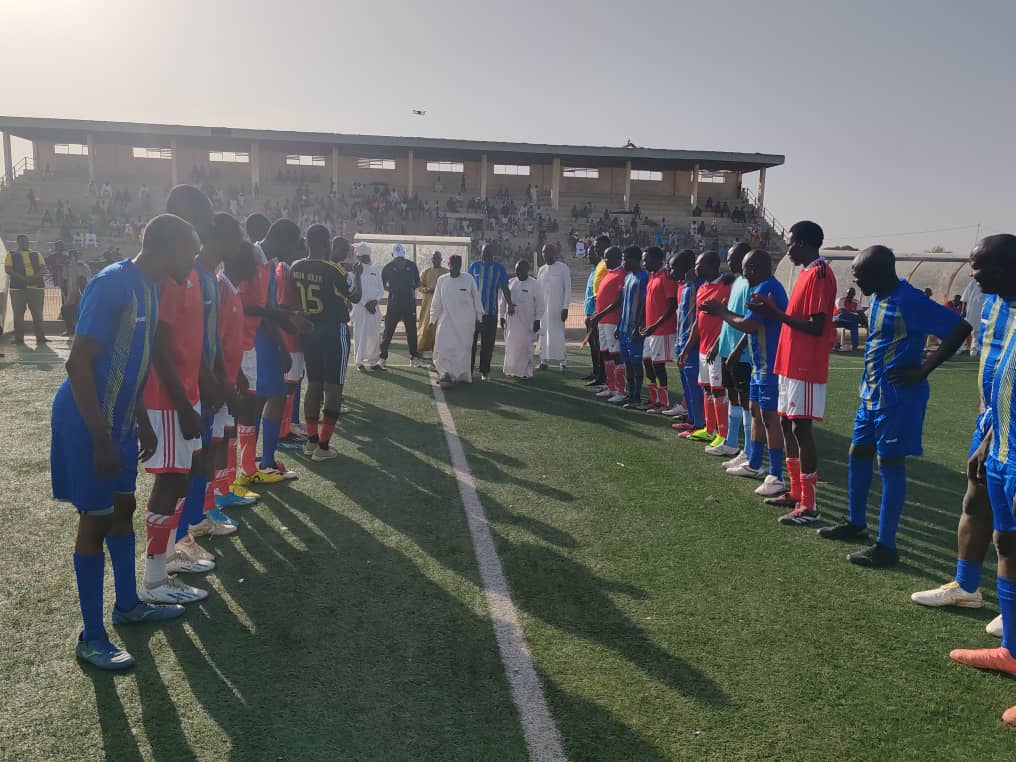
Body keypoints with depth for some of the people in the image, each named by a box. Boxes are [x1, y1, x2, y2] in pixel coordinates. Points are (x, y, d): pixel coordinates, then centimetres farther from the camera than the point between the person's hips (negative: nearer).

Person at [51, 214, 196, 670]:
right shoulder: (112, 284, -22)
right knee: (95, 520, 0)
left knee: (123, 508, 18)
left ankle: (127, 604, 36)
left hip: (120, 420, 9)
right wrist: (101, 439, -24)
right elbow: (78, 364, -24)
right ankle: (91, 638, 14)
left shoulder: (150, 288, 6)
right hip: (88, 423, -9)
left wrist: (141, 422, 20)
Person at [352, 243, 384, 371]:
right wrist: (365, 303, -14)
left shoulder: (375, 270, 12)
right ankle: (360, 362, 4)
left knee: (375, 335, 4)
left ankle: (374, 361, 12)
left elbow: (381, 289, 11)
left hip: (374, 307, 4)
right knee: (360, 335, -3)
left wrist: (376, 300, -6)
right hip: (360, 307, -4)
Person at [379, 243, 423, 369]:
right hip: (393, 303, -1)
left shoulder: (411, 266, 4)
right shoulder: (387, 268, 0)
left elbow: (417, 283, 12)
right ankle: (383, 357, 9)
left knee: (411, 331, 5)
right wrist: (391, 289, -5)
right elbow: (382, 285, 9)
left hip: (409, 304, 2)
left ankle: (414, 358, 13)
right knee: (388, 331, 0)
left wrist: (411, 288, -4)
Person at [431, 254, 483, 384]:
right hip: (447, 320, 2)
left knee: (463, 348, 2)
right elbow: (436, 303, 10)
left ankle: (463, 374, 14)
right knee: (443, 348, -9)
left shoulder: (469, 280, -2)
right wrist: (433, 319, 10)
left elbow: (476, 300, 4)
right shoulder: (442, 280, 4)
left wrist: (479, 318, 5)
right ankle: (446, 372, -1)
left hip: (465, 321, -2)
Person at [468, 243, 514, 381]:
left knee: (488, 344, 3)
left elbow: (504, 288, 6)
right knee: (471, 341, -2)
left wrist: (509, 304, -6)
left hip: (491, 312, 0)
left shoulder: (499, 268, 5)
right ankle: (468, 369, 6)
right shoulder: (474, 266, 5)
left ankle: (484, 371, 13)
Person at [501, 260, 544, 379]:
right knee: (511, 345, 6)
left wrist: (537, 320, -8)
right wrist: (502, 316, 9)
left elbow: (540, 304, -4)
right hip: (511, 321, 4)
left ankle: (526, 371, 9)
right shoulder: (510, 283, 9)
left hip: (527, 322, -4)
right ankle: (511, 370, 18)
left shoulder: (535, 284, -3)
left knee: (525, 346, -2)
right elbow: (503, 301, 13)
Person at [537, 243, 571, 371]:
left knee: (558, 334, -7)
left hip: (557, 307, -5)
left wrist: (565, 307, -13)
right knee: (543, 334, 5)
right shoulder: (541, 270, 12)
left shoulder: (563, 268, -3)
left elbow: (568, 289, -6)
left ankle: (563, 361, 0)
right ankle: (544, 360, 12)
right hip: (543, 307, 5)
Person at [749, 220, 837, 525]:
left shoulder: (819, 274, -15)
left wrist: (775, 313, -19)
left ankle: (808, 505, -1)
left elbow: (816, 327, -21)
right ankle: (796, 492, 25)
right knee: (787, 425, 15)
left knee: (801, 429, -7)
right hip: (792, 364, 10)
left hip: (806, 368, -10)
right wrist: (772, 310, 8)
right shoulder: (807, 273, 16)